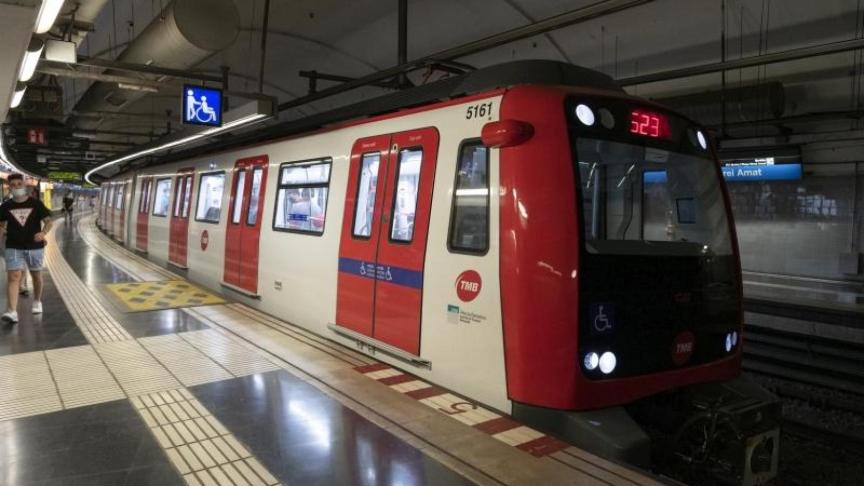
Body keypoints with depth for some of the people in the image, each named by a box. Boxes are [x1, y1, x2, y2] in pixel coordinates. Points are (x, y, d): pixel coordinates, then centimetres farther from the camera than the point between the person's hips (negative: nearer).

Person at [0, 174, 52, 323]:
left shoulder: (36, 203, -1)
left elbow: (48, 221, -3)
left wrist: (43, 233, -24)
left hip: (35, 247, 0)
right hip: (13, 248, 0)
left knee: (36, 275, 15)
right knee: (13, 277, -10)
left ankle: (37, 302, 38)